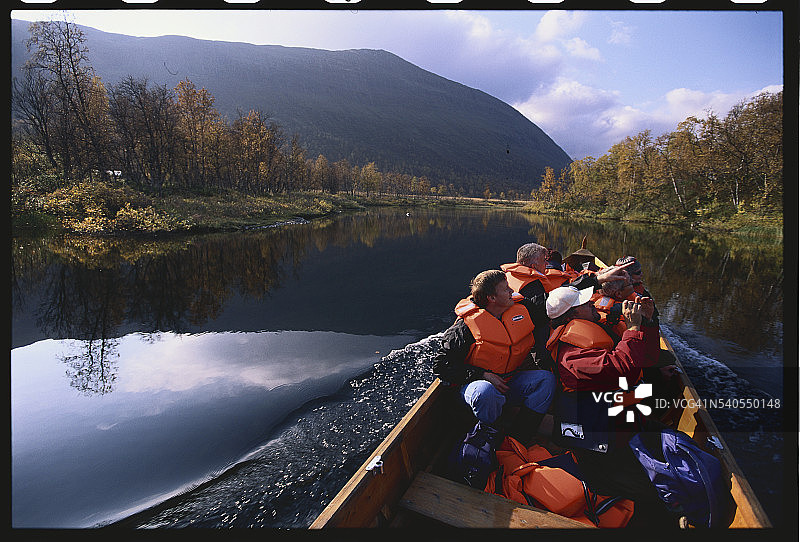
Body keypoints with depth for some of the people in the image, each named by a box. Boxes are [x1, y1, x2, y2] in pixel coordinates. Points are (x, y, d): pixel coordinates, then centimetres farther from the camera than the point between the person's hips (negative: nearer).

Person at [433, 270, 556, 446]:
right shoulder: (466, 326, -16)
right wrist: (483, 375, -22)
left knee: (547, 378, -19)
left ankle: (517, 436, -20)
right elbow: (441, 365, -17)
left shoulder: (522, 308, 2)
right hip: (479, 382, -5)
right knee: (486, 392, -39)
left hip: (513, 382, 6)